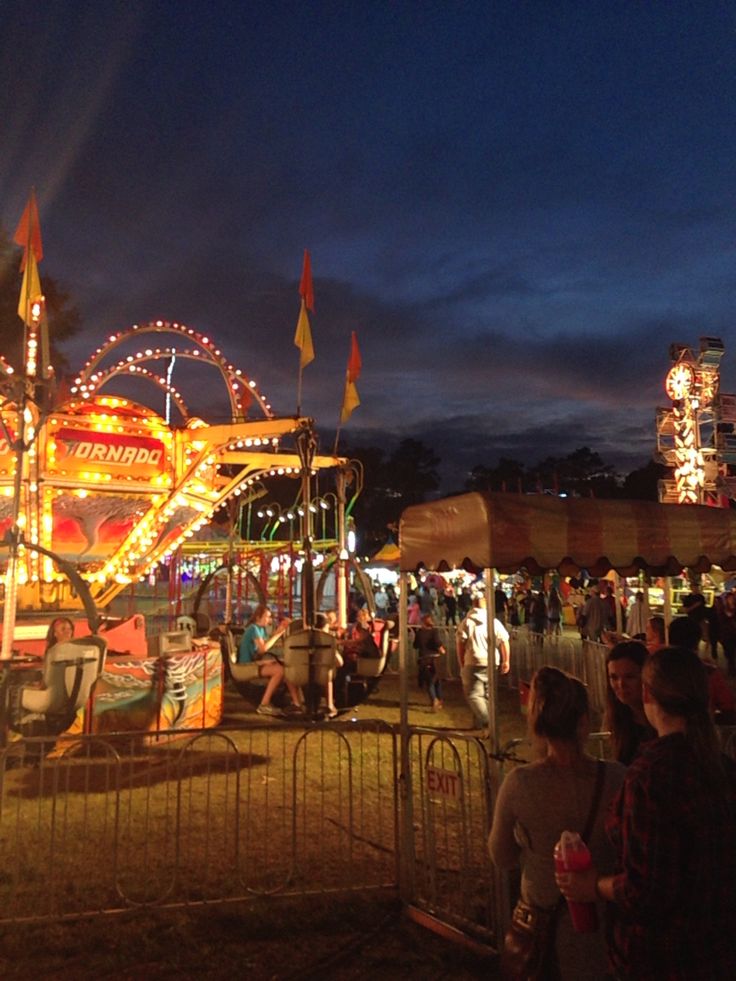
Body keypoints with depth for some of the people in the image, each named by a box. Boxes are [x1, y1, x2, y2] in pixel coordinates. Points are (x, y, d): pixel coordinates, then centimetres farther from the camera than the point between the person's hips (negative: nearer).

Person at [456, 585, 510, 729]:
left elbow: (460, 645, -5)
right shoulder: (494, 621, -1)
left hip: (473, 663, -3)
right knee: (486, 694, 16)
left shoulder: (466, 622, -4)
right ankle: (479, 724, 22)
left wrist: (461, 665, 5)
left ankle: (487, 721, -23)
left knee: (474, 695, -2)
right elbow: (504, 642, -2)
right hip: (491, 663, 3)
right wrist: (506, 661, 9)